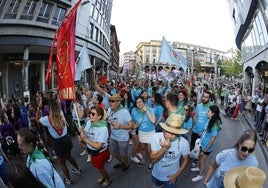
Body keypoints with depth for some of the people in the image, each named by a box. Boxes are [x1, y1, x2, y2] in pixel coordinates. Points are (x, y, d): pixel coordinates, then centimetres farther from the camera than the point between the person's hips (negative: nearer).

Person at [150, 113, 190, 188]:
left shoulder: (183, 143, -28)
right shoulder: (156, 137, -26)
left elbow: (186, 159, -8)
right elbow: (153, 159, -23)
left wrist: (177, 175, -9)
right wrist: (164, 148, -37)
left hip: (171, 177, -2)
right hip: (156, 174, 2)